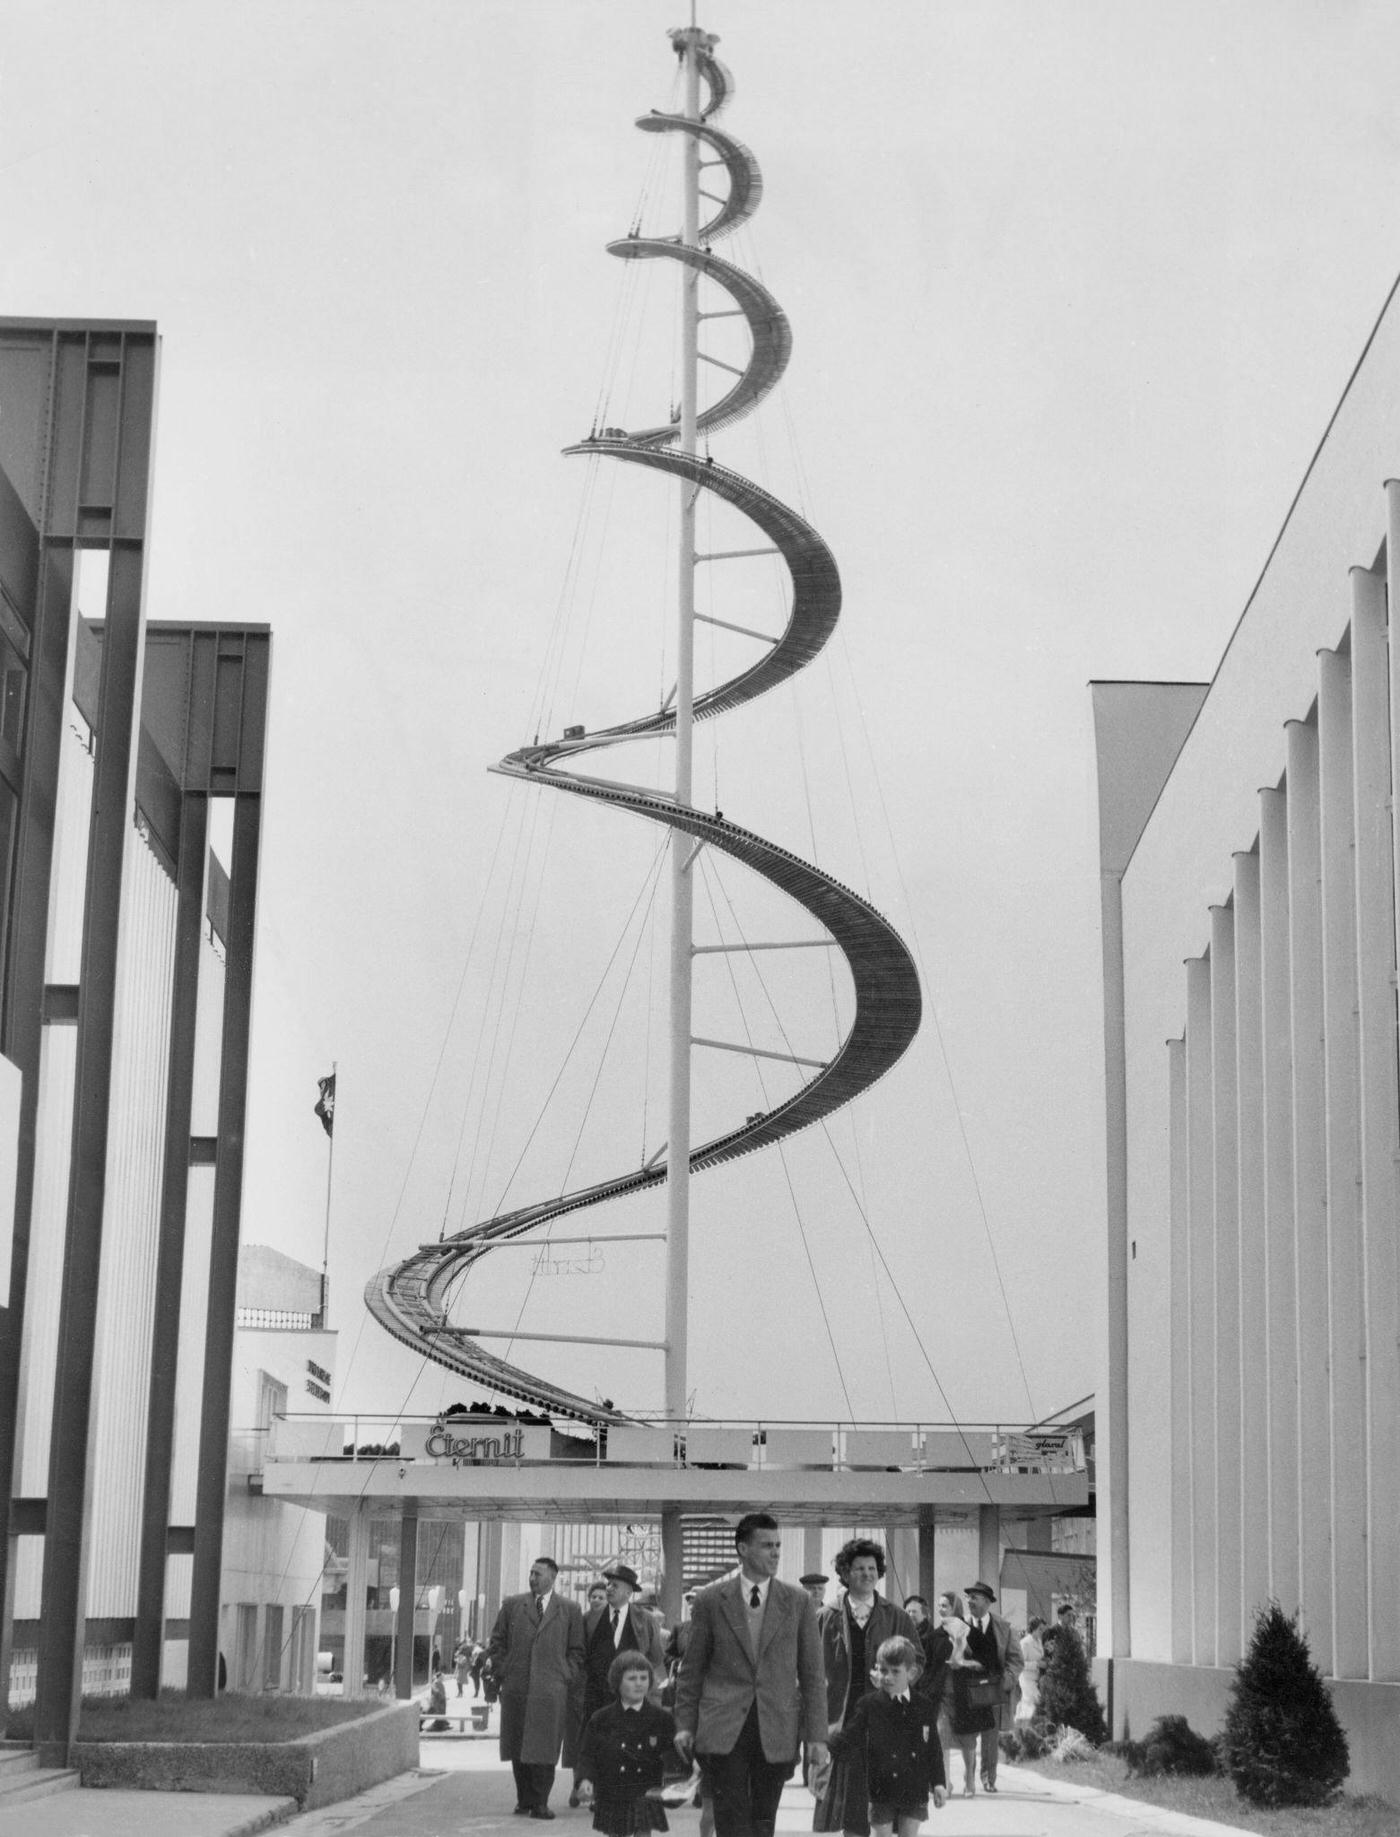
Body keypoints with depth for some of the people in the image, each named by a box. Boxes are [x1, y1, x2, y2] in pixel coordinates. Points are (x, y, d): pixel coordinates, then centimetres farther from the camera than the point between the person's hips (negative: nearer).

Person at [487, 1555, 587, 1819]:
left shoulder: (569, 1610, 8)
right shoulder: (512, 1605, 11)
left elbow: (576, 1650, 10)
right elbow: (497, 1643, 14)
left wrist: (566, 1677, 0)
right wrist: (501, 1673, 5)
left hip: (550, 1691, -2)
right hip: (516, 1688, 2)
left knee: (544, 1748, -6)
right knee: (517, 1747, 3)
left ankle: (540, 1802, -1)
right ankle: (524, 1799, 14)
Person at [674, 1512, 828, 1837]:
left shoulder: (798, 1602, 6)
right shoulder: (710, 1600, 4)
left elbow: (812, 1674, 6)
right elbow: (691, 1670, 8)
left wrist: (816, 1736, 0)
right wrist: (684, 1725, 2)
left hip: (776, 1733, 1)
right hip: (723, 1731, -1)